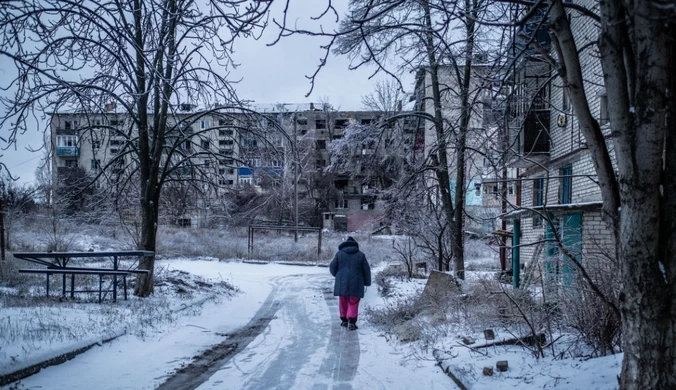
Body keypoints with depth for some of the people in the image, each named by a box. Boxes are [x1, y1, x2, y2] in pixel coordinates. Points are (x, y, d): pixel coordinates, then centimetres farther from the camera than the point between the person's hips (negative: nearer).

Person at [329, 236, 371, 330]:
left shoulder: (339, 254, 2)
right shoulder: (361, 255, 4)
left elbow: (332, 268, 5)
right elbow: (366, 270, 7)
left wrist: (337, 275, 26)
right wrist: (367, 282, 20)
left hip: (342, 283, 1)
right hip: (356, 284, -1)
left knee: (343, 302, 14)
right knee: (353, 302, 2)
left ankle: (344, 320, 20)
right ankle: (351, 322, -10)